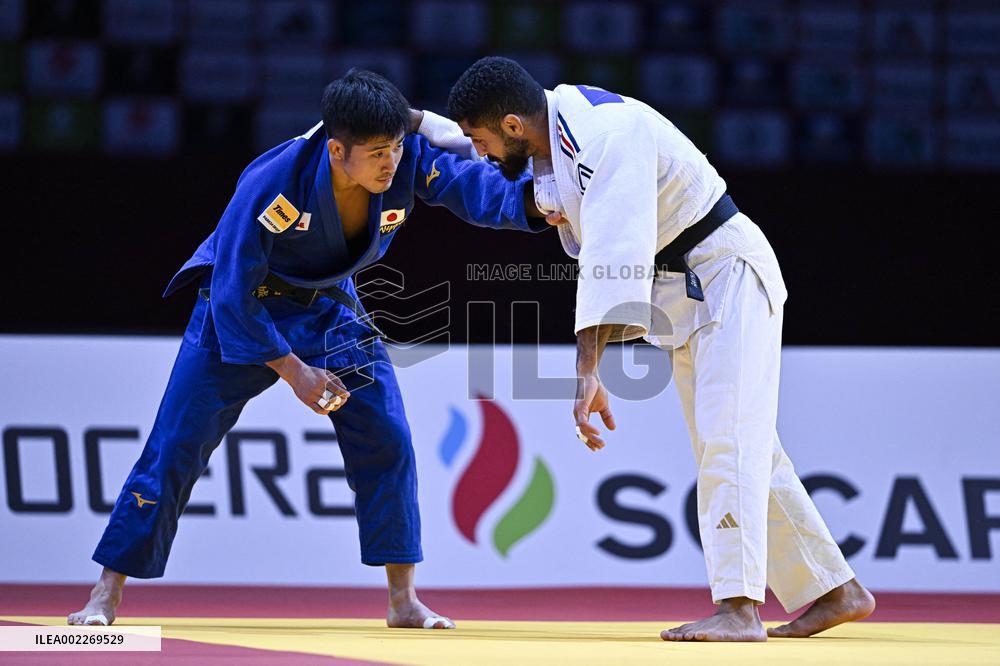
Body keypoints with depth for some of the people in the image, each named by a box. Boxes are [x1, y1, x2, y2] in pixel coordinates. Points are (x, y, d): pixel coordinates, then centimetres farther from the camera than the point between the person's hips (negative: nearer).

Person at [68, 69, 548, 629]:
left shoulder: (410, 158, -24)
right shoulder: (272, 185, -35)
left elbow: (478, 187, -28)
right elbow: (232, 296, -28)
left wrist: (534, 199, -51)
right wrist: (294, 372, -26)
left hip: (328, 308, 4)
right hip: (244, 310, -4)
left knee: (387, 438, -7)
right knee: (176, 449, -7)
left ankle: (404, 599, 2)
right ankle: (107, 595, 3)